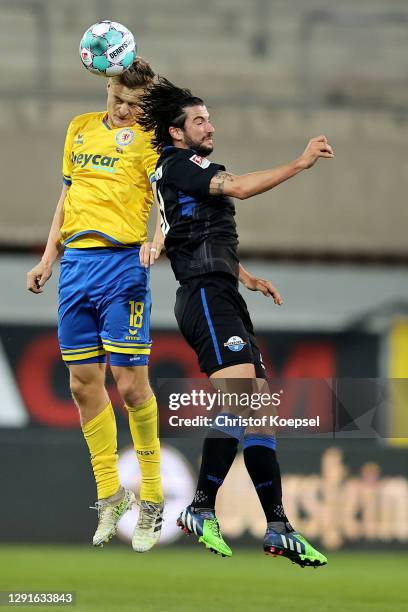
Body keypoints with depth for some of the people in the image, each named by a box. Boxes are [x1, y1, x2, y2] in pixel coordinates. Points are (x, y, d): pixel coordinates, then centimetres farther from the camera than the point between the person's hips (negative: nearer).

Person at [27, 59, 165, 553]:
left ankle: (150, 499, 3)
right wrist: (47, 259, 21)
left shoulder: (149, 137, 0)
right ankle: (109, 494, 16)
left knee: (130, 384, -9)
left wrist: (157, 239, -31)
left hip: (123, 262, -6)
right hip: (76, 262, 6)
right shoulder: (80, 128, 16)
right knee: (83, 382, 5)